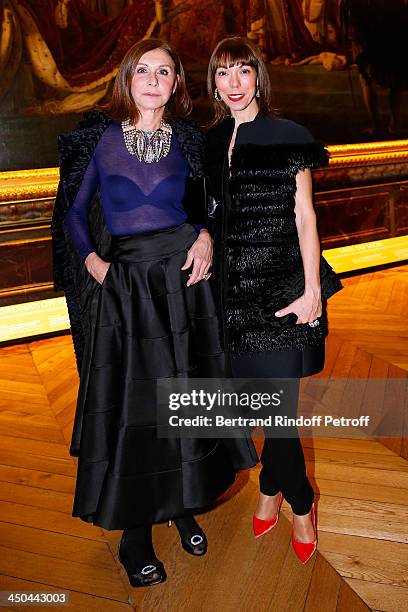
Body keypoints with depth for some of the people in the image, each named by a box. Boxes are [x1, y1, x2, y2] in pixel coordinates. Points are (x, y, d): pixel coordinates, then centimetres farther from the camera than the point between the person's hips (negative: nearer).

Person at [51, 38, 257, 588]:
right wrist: (90, 260, -8)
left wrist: (205, 235, -6)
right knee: (128, 401, 2)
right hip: (122, 280, -1)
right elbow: (73, 208, 7)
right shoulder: (99, 133, 4)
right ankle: (135, 534, 20)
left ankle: (185, 506, 31)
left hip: (183, 273, 2)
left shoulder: (188, 138, 9)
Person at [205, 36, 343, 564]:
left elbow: (304, 217, -3)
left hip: (281, 289, -4)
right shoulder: (210, 143, 12)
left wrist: (312, 290, -9)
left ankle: (272, 487, 26)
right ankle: (299, 503, 30)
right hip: (233, 291, 4)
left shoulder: (289, 138, 0)